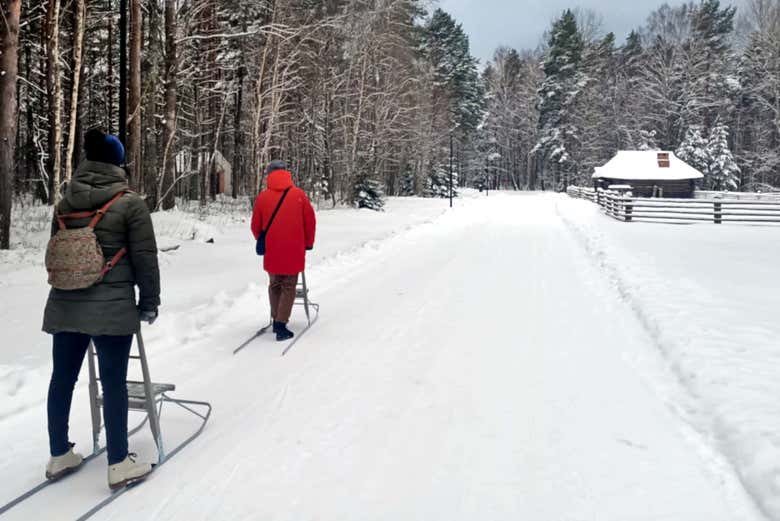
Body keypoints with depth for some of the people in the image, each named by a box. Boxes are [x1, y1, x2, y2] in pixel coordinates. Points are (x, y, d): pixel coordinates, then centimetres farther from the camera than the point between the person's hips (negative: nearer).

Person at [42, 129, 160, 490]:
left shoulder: (65, 203, 10)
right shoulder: (130, 203, -8)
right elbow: (145, 259, -9)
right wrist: (149, 302, 2)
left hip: (64, 305, 6)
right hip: (112, 308, -6)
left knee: (62, 378, 14)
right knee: (114, 382, 0)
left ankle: (59, 457, 28)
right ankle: (119, 465, 8)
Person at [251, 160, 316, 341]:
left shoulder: (262, 197, -3)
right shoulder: (299, 194, -6)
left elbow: (256, 226, 4)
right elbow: (310, 221, -2)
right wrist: (308, 243, 13)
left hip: (271, 251, 2)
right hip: (294, 251, -2)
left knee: (275, 285, 19)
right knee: (289, 287, 5)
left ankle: (276, 320, 24)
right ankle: (281, 326, -3)